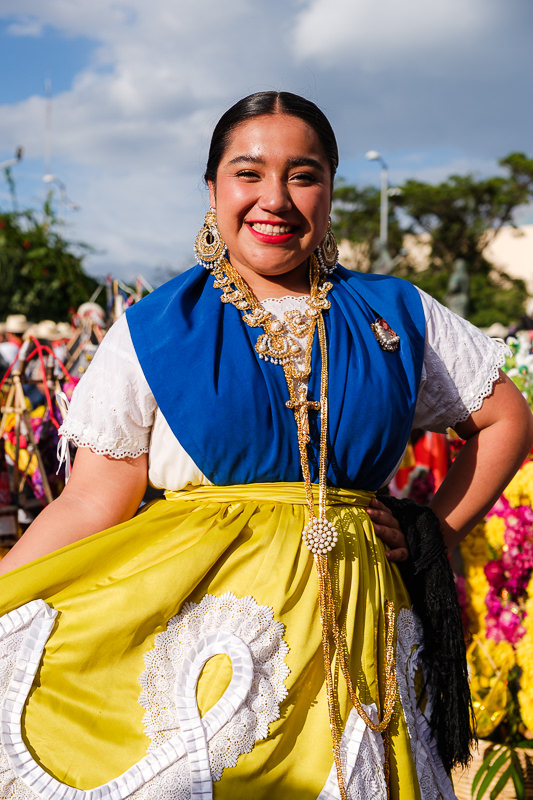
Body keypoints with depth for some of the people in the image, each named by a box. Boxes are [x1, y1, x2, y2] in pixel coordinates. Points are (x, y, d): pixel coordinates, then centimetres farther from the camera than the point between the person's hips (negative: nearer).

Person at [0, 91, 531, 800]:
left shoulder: (398, 317, 5)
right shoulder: (154, 331, 0)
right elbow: (91, 508, -4)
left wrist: (433, 535, 5)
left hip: (346, 616, 2)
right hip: (191, 621, -1)